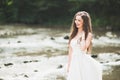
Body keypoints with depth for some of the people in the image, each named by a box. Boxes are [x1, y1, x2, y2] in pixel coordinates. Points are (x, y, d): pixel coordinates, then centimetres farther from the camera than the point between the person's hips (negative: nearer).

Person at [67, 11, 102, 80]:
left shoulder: (88, 35, -5)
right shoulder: (73, 34, 10)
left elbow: (83, 48, -20)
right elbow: (70, 51, 13)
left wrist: (83, 35, -13)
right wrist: (69, 65, 13)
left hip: (84, 63, -5)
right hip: (74, 62, 5)